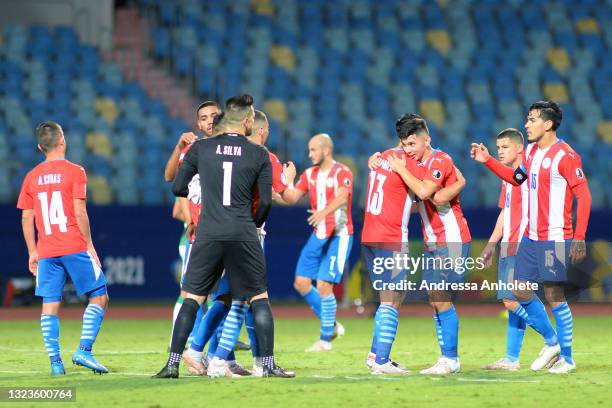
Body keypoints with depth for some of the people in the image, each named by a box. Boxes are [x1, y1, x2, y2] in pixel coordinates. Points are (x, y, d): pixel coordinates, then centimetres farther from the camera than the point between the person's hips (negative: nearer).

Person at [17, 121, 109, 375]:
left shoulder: (32, 177, 9)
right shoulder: (74, 171, -4)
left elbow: (26, 218, 9)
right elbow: (79, 212, -9)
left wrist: (33, 252, 16)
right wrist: (89, 245, -2)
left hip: (46, 251, 4)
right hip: (75, 248, -4)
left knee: (50, 305, 5)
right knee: (99, 296, 4)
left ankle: (55, 361, -1)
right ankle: (84, 350, -9)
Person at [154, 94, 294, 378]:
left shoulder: (201, 148, 4)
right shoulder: (259, 155, 2)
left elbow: (177, 188, 9)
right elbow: (265, 201, 2)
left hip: (207, 236, 1)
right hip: (243, 236, -1)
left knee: (192, 299, 6)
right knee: (259, 299, 9)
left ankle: (173, 364, 0)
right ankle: (268, 364, 6)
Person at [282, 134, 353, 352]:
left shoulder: (342, 172, -12)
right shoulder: (310, 174, 11)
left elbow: (342, 197, -30)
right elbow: (292, 198, 10)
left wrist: (325, 211, -48)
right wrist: (285, 182, -7)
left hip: (339, 235, -8)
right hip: (318, 235, 8)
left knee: (323, 285, -13)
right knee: (301, 283, 4)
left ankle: (326, 339, -2)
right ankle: (331, 324, 20)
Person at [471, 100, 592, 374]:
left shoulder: (565, 156, -14)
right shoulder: (530, 151, 11)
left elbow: (584, 197, -15)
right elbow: (516, 178, 29)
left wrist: (579, 238, -20)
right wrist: (488, 161, 19)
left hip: (555, 239, -8)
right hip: (531, 237, 8)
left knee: (554, 295, -5)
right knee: (521, 290, 9)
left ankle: (566, 358, 7)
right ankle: (551, 342, 25)